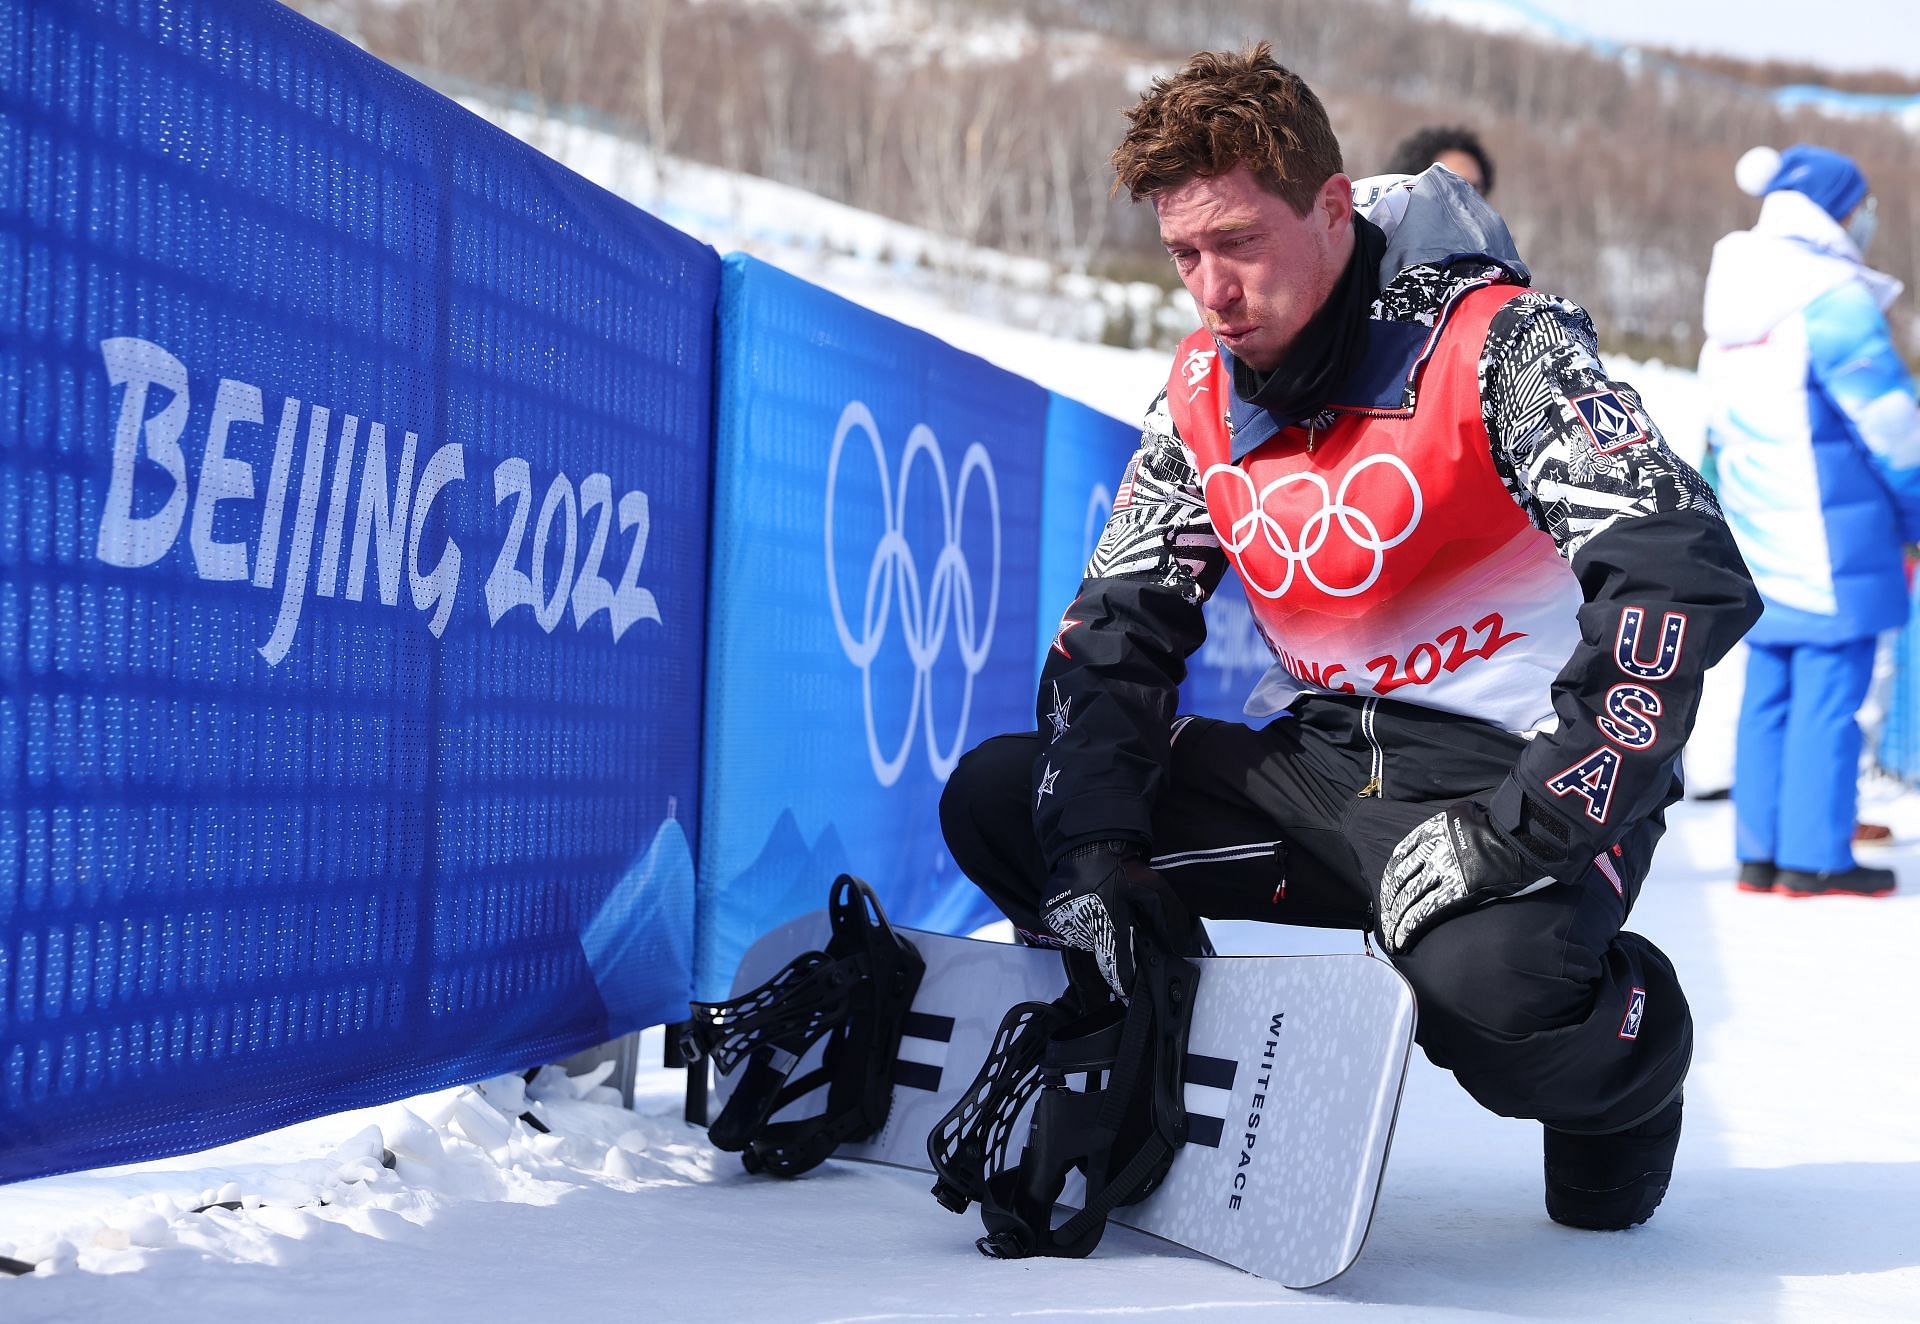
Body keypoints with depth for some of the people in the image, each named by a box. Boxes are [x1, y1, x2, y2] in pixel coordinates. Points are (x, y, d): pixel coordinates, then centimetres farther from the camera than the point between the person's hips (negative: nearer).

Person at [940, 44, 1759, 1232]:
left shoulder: (1493, 345, -17)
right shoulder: (1204, 396, 4)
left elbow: (1689, 576, -28)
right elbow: (1117, 630, 7)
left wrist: (1515, 832, -29)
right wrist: (1092, 850, -10)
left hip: (1513, 769, -6)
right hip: (1320, 765, 6)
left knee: (1488, 991, -38)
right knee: (997, 799, -5)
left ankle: (1627, 1052, 0)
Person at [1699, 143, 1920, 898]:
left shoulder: (1733, 301, 13)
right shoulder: (1833, 298, -15)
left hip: (1758, 536, 9)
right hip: (1829, 533, -8)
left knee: (1769, 690, 12)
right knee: (1829, 691, -3)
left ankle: (1760, 851, 14)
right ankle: (1815, 858, -1)